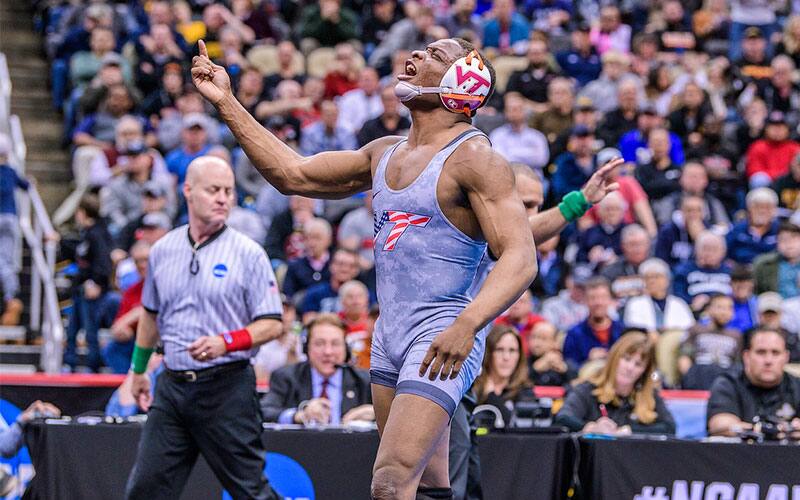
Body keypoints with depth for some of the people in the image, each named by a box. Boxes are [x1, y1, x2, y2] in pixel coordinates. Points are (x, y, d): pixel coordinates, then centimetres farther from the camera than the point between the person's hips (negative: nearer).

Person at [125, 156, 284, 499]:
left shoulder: (249, 253, -4)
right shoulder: (163, 251, 10)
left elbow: (273, 324, -6)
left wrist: (226, 342, -21)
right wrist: (139, 370, 30)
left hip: (227, 387, -4)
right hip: (172, 386, 4)